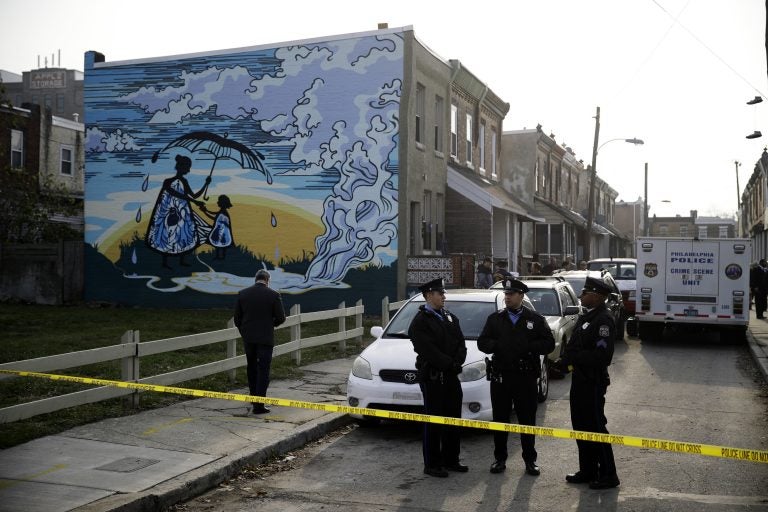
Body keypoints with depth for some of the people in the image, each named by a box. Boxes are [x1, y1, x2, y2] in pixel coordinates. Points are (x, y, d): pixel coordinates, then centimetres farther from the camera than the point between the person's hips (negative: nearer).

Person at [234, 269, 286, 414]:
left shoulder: (242, 294, 0)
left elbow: (237, 318, 4)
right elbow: (281, 318, -8)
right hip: (265, 338, -4)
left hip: (248, 338, 4)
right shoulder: (274, 294, -8)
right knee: (263, 370, 0)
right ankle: (258, 405, -4)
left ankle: (254, 396, 34)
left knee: (251, 368, 21)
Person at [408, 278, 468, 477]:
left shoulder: (450, 317, 13)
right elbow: (428, 350, -17)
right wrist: (450, 364, -15)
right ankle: (432, 465, 10)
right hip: (432, 377, -7)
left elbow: (461, 344, 8)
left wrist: (457, 362, -9)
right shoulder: (420, 322, -10)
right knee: (433, 422, 0)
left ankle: (451, 460, 25)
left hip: (451, 376, 7)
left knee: (453, 419, 13)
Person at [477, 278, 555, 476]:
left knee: (527, 419, 5)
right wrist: (497, 345, -15)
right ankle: (499, 458, 19)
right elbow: (482, 342, 4)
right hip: (500, 376, 2)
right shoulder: (495, 318, 9)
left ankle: (530, 460, 16)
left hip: (526, 378, -1)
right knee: (500, 419, 7)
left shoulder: (536, 319, 5)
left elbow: (549, 344, -1)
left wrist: (527, 347, -15)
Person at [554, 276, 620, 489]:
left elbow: (602, 355, -24)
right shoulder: (586, 317, 13)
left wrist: (571, 359, -23)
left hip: (593, 382, -10)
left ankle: (608, 475, 10)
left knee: (595, 427, -2)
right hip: (580, 378, 10)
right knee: (580, 426, 15)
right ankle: (587, 471, 27)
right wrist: (566, 360, 0)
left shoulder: (604, 320, -17)